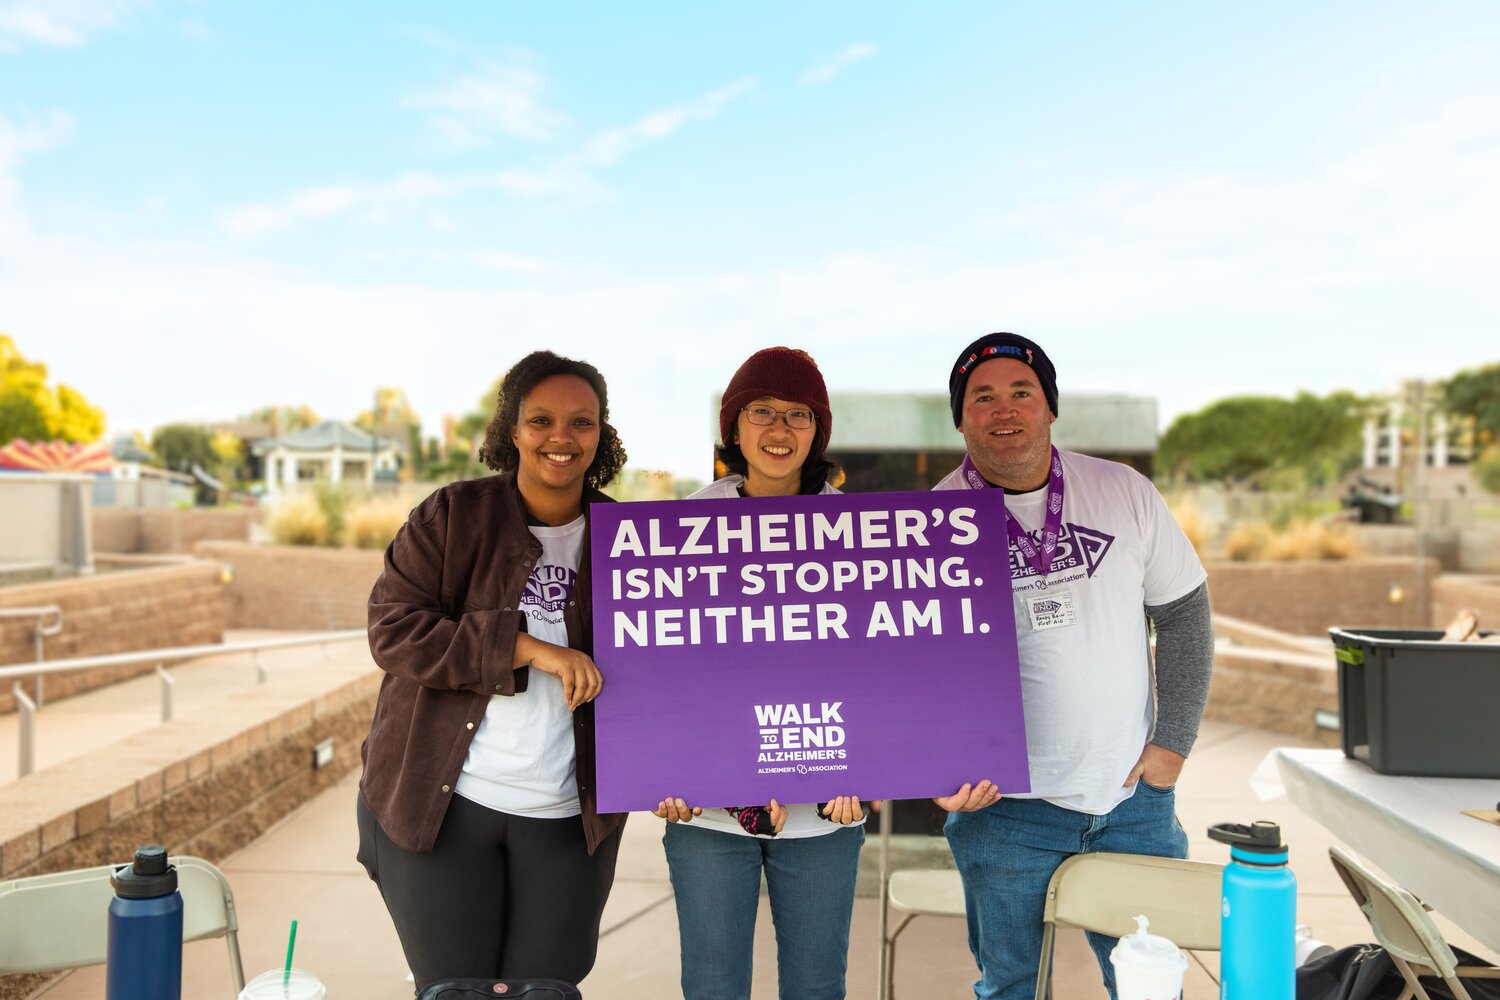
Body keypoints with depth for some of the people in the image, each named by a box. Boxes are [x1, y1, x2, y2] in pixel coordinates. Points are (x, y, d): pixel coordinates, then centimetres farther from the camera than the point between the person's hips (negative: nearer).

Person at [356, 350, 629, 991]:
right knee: (454, 989, 8)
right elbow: (393, 627, -12)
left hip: (568, 817, 2)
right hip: (441, 803, -1)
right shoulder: (453, 515, -4)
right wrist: (526, 647, -20)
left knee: (549, 988, 11)